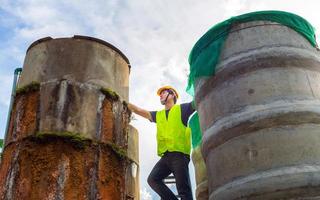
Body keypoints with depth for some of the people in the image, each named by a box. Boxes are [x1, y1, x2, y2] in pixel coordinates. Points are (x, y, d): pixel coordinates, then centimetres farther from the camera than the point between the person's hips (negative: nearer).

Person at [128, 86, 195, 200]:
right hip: (166, 156, 6)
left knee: (184, 190, -8)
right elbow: (138, 110, 27)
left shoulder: (182, 109, 10)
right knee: (153, 179, -11)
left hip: (179, 154, -6)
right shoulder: (158, 115, 25)